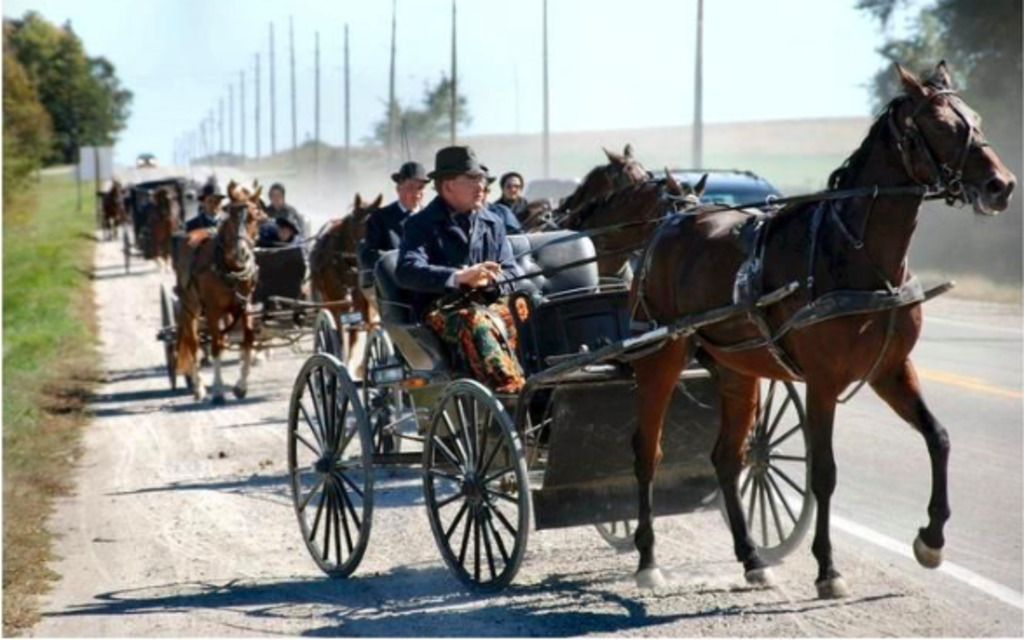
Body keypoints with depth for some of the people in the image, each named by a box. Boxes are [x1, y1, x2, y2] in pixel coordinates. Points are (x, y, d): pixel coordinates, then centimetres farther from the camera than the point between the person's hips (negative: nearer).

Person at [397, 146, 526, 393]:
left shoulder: (493, 222, 20)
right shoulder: (422, 224, 4)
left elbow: (510, 272, 15)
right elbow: (407, 270, -13)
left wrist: (488, 282, -10)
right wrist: (459, 277, -28)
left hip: (490, 303, 5)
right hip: (441, 308, -4)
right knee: (475, 322, -37)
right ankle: (510, 390, -51)